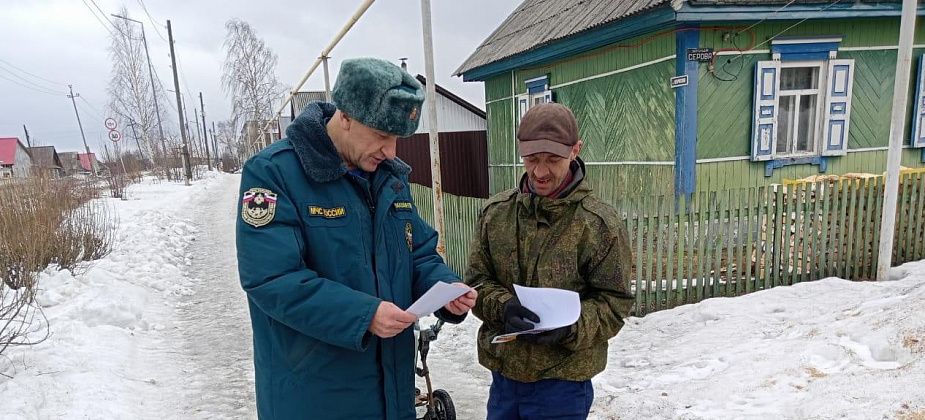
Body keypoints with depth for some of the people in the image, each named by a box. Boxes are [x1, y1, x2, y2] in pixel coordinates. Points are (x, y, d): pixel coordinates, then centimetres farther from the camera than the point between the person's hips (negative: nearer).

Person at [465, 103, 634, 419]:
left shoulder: (599, 223, -11)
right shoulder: (495, 212, 0)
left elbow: (614, 302, -7)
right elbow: (476, 280, 2)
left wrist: (570, 328, -23)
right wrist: (503, 307, -17)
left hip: (563, 380, -3)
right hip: (503, 371, 4)